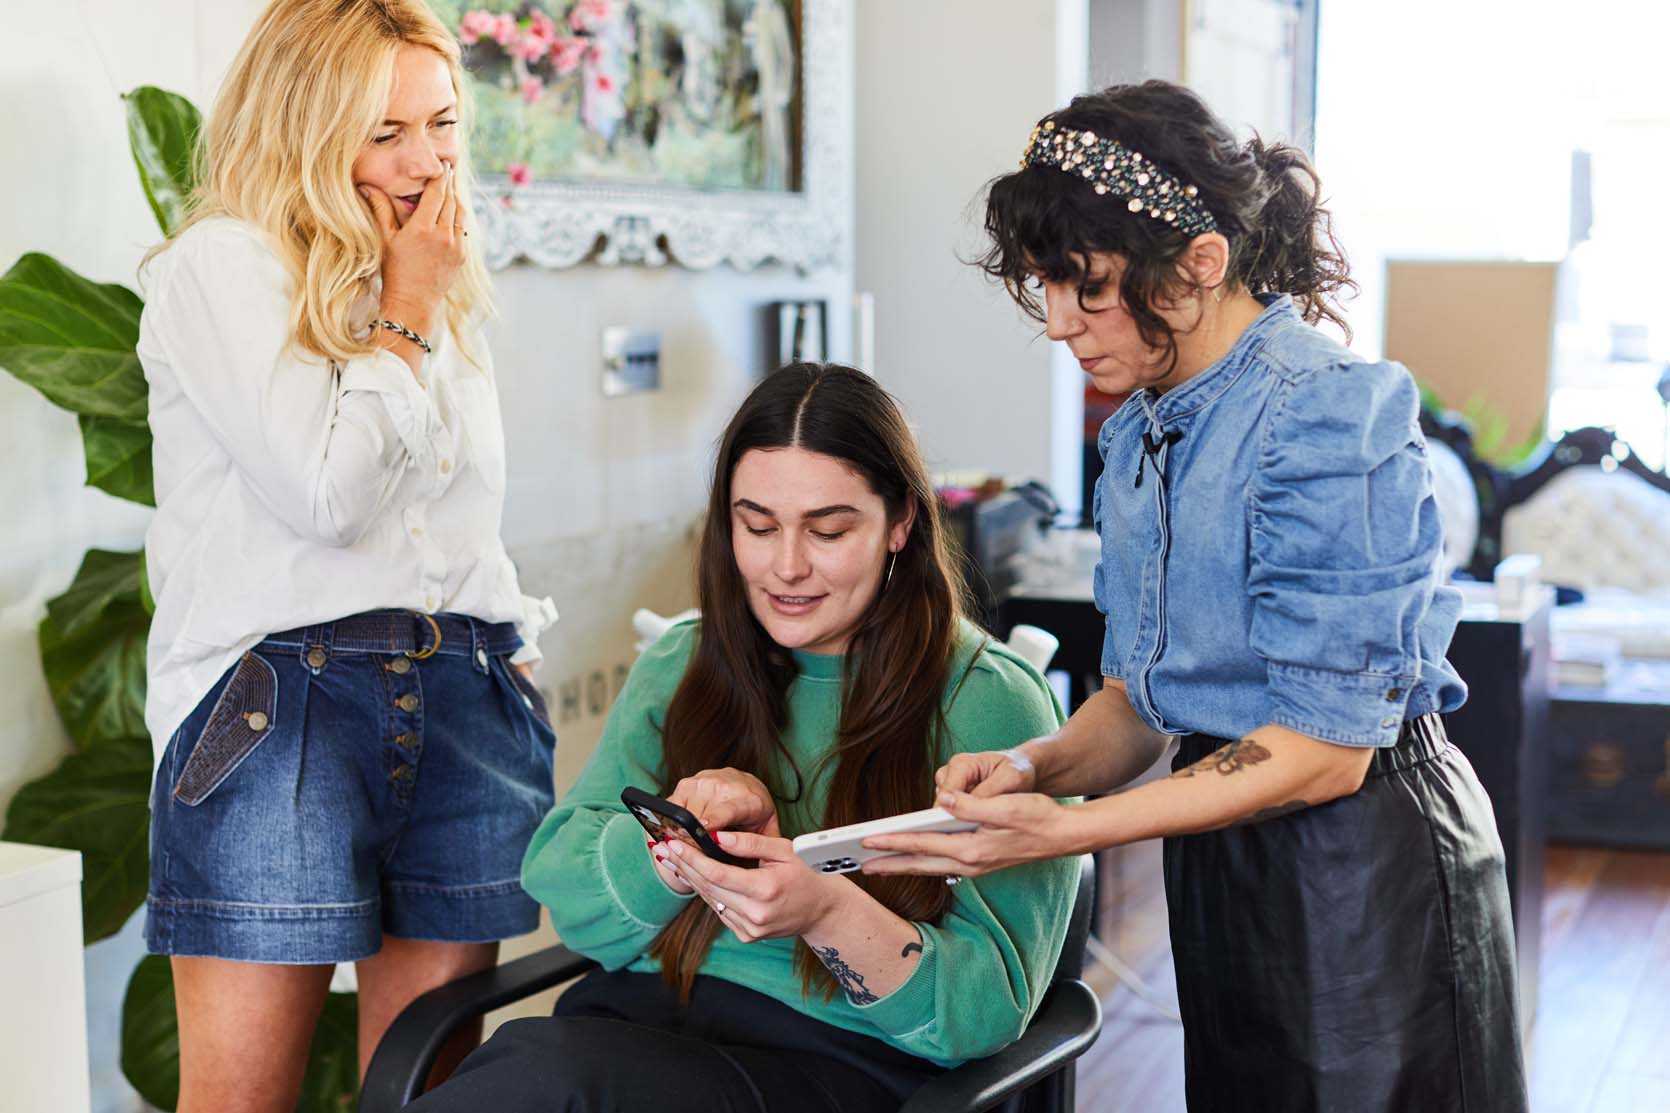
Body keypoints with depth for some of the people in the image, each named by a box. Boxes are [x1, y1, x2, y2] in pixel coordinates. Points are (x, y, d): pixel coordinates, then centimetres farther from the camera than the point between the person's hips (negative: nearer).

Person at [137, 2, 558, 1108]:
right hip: (279, 706, -6)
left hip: (464, 705, 6)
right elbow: (327, 491, -14)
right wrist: (406, 312, -4)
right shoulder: (219, 265, -3)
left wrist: (516, 655, 15)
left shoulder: (447, 289, 18)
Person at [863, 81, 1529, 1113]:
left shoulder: (1322, 418, -20)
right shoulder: (1143, 431, 7)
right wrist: (1034, 765, -12)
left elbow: (1325, 749, -22)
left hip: (1364, 861, -8)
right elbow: (1140, 695, 9)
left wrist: (1068, 828, -26)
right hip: (1225, 865, 8)